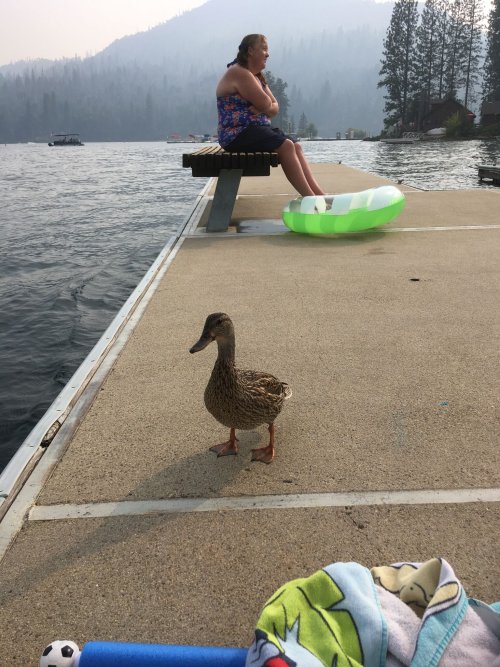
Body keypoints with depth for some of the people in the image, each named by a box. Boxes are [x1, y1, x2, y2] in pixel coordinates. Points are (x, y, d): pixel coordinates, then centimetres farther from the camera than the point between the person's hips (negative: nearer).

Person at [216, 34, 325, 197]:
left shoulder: (257, 76, 21)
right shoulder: (239, 73, -11)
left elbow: (275, 107, 12)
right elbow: (266, 105, -17)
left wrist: (263, 109, -8)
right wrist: (265, 109, 6)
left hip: (257, 129, 10)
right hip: (237, 134, -10)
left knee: (296, 146, -4)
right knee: (285, 145, -24)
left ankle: (318, 194, -11)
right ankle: (311, 199, -26)